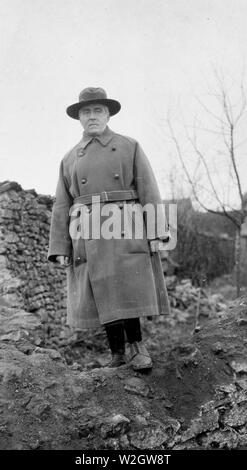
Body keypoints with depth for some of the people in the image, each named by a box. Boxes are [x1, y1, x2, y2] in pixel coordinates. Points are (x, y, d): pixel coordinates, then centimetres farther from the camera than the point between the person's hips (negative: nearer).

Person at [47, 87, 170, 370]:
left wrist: (157, 232, -8)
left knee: (128, 291, -6)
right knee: (102, 297, 4)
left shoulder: (129, 147, 10)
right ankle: (117, 354, 18)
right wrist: (60, 248, 2)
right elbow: (61, 206, 11)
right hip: (88, 236, 2)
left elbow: (149, 191, 2)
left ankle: (136, 346, 15)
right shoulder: (70, 159, 16)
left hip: (125, 229, -2)